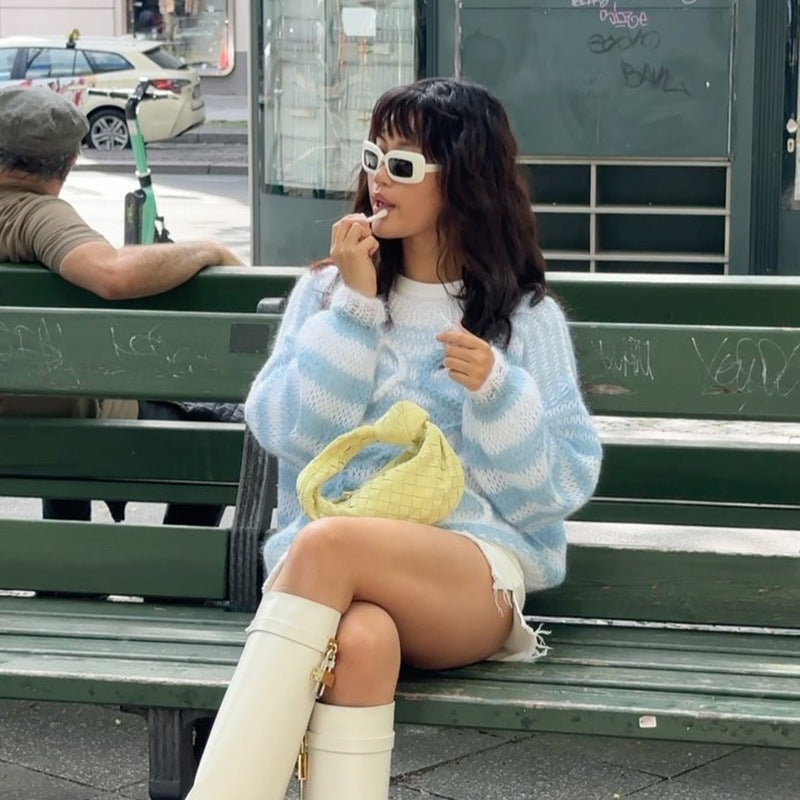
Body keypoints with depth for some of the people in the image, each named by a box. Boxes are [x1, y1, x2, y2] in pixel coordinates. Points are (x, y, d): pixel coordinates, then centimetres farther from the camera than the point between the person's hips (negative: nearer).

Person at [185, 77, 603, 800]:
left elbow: (560, 487, 6)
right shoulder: (326, 290, 17)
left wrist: (495, 392, -10)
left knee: (328, 543, -36)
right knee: (361, 639, -38)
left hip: (476, 566, -1)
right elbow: (284, 433, 4)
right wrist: (353, 308, -2)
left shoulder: (527, 318, 13)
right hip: (338, 576, 1)